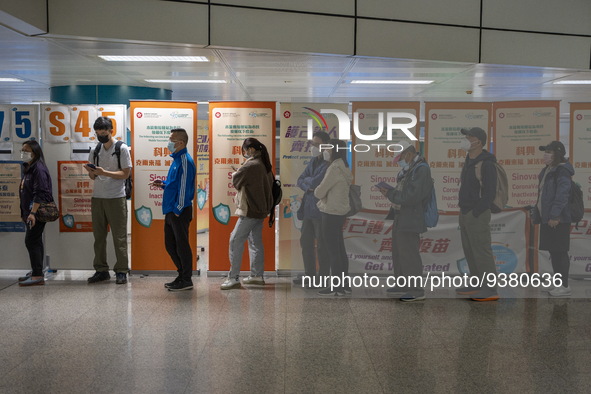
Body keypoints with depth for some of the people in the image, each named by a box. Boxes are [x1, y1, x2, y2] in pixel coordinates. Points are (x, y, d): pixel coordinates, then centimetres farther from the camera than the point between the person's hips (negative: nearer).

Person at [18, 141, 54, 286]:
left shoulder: (39, 168, -14)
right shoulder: (28, 168, 17)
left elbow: (40, 193, -22)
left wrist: (33, 212, -29)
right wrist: (24, 213, 21)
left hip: (37, 212, -10)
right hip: (30, 212, 10)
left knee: (31, 241, -12)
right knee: (35, 242, 13)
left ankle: (38, 276, -10)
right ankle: (35, 273, 20)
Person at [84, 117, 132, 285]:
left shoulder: (122, 149, -3)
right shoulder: (95, 150, 13)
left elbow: (125, 173, -8)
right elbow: (93, 177, 16)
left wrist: (104, 172, -19)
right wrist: (91, 172, -8)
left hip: (116, 198, -5)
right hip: (97, 197, 5)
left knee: (119, 236, -3)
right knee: (99, 236, 7)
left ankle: (121, 271, 3)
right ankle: (101, 270, 14)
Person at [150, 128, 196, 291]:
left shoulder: (185, 161, -15)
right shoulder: (176, 159, 15)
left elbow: (184, 187, -19)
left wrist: (178, 209, -19)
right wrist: (163, 184, 9)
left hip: (180, 212, -10)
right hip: (170, 210, 10)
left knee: (181, 245, -2)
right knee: (170, 245, 15)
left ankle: (186, 280, 8)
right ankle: (182, 275, 25)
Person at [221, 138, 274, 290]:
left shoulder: (251, 166, -18)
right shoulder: (265, 165, 11)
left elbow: (235, 179, -10)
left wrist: (235, 173, 12)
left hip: (250, 210, -10)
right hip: (262, 209, 10)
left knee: (236, 240, -7)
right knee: (256, 242, 15)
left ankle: (233, 278, -7)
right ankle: (257, 275, 20)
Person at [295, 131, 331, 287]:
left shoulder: (329, 164, -13)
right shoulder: (313, 161, 16)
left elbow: (317, 182, -22)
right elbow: (300, 180, 12)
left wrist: (307, 180, -2)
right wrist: (308, 187, -8)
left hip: (321, 210, -9)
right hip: (308, 208, 9)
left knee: (321, 245, -1)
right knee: (306, 242, 14)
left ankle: (323, 278, 9)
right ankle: (309, 275, 25)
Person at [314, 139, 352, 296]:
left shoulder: (334, 168, -17)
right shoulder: (343, 168, 12)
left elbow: (319, 192, -15)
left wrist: (316, 190, 5)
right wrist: (321, 192, 2)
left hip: (331, 213, -10)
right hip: (339, 212, 10)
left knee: (332, 250, -4)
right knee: (339, 249, 13)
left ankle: (336, 287, 1)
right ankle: (344, 284, 20)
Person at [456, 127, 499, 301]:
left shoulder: (486, 164, -18)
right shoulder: (470, 160, 12)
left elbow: (490, 193, -21)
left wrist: (475, 214, -20)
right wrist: (464, 212, 16)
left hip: (477, 215, -10)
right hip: (465, 213, 10)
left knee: (482, 251, -6)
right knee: (470, 250, 15)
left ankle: (490, 291, 0)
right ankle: (477, 285, 25)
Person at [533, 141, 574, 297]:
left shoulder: (562, 171, -13)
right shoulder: (547, 170, 17)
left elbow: (561, 195, -22)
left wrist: (554, 215, -26)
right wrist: (537, 215, 20)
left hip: (558, 219, -10)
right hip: (547, 218, 10)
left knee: (560, 251, -4)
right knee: (553, 251, 12)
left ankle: (565, 286, 3)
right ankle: (559, 284, 20)